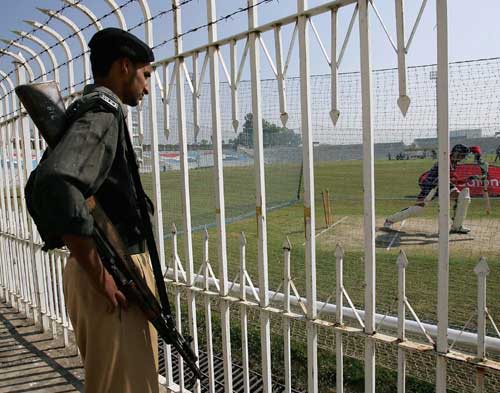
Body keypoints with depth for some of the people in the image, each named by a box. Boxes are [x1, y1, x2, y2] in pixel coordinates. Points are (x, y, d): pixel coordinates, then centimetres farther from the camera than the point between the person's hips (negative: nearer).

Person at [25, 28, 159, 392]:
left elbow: (39, 187, 22)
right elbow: (56, 185, -31)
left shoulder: (85, 111, 16)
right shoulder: (104, 111, -14)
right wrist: (99, 275, -23)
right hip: (117, 278, -10)